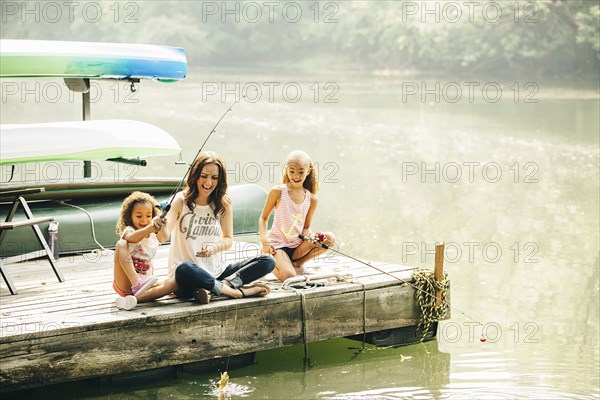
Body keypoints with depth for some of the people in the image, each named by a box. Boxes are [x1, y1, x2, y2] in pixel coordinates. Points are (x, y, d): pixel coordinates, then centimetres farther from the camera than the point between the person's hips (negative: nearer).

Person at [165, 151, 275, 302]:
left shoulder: (224, 203, 5)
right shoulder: (181, 201, -5)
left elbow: (228, 239, 10)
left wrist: (215, 248, -13)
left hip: (216, 271, 4)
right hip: (187, 278, -4)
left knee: (268, 261, -11)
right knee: (184, 269, -42)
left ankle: (217, 287, -24)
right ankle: (237, 291, -25)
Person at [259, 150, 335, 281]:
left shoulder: (312, 199, 3)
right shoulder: (278, 192, -6)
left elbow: (306, 227, 11)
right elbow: (263, 218, 1)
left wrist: (308, 236, -14)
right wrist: (264, 241, -15)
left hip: (297, 245, 4)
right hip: (278, 244, -4)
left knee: (330, 239, -18)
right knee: (288, 276, -30)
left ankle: (297, 262, 0)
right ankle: (270, 262, 7)